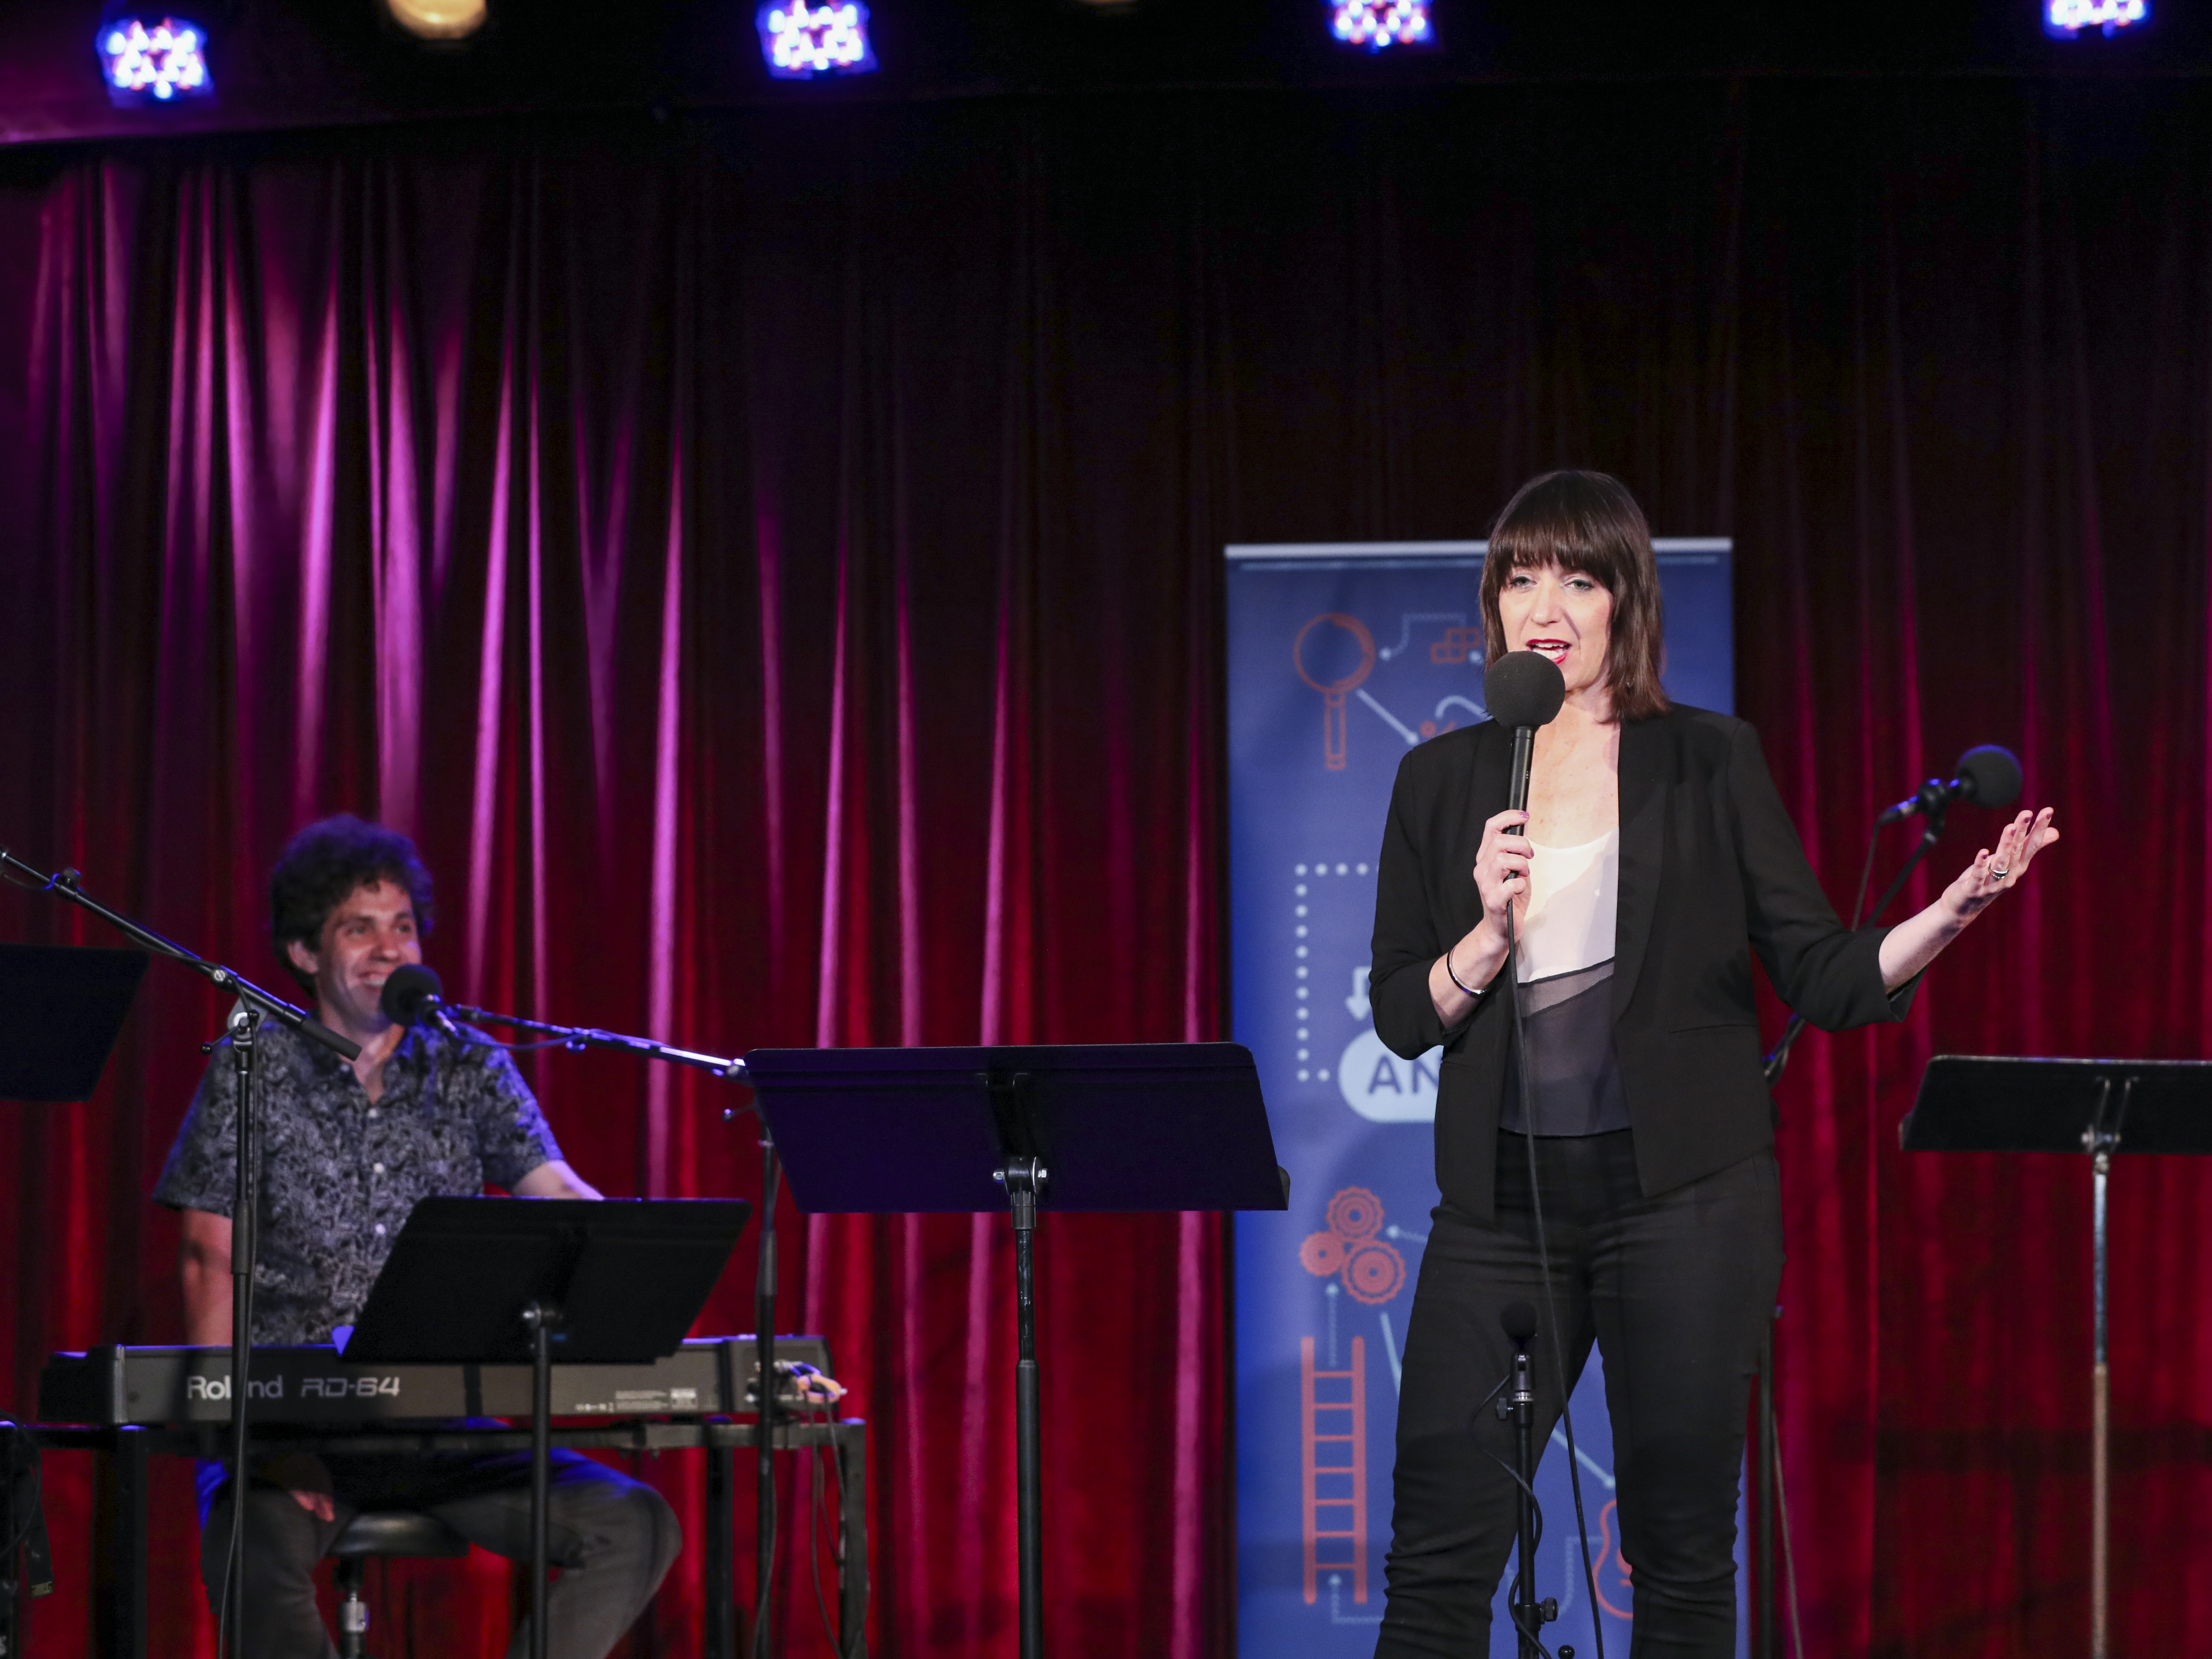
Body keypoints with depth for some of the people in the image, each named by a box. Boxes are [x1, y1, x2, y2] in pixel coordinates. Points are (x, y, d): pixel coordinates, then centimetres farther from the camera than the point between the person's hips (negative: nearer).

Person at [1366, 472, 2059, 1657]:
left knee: (1682, 1557, 2)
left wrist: (1958, 907, -16)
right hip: (1502, 1198, 2)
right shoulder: (1443, 781, 8)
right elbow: (1401, 1014, 6)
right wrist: (1489, 931, -13)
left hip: (1683, 1198, -1)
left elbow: (1827, 981, 0)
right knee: (1437, 1555, -4)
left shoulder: (1710, 765, 2)